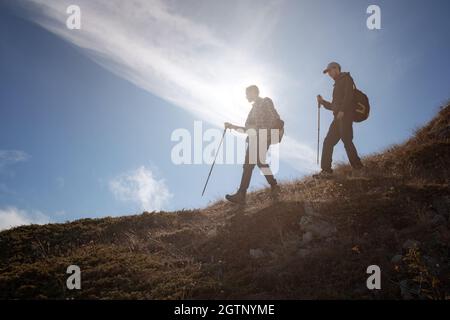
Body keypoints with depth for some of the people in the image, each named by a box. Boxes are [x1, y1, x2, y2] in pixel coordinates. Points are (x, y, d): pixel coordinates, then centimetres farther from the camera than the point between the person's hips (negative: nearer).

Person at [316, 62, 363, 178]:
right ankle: (326, 170, 2)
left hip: (345, 116, -9)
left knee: (347, 141, -15)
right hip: (338, 118, 9)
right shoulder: (337, 84, 30)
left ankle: (358, 167, -12)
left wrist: (342, 110, -22)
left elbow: (348, 95, -14)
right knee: (328, 142, 3)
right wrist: (322, 102, 18)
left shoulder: (346, 78, 4)